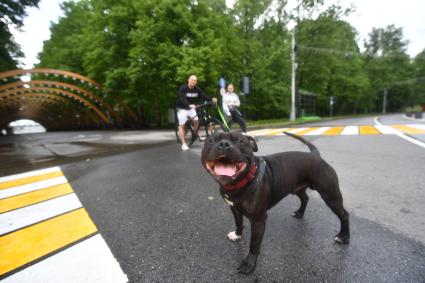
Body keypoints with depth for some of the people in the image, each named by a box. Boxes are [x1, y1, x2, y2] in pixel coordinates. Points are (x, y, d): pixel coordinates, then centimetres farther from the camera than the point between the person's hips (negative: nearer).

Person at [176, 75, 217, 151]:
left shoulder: (197, 89, -4)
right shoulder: (183, 88, -20)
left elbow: (203, 96, -14)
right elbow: (182, 99, -33)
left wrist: (211, 99, -32)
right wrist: (189, 105, -52)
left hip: (191, 108, 5)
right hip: (182, 108, -4)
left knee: (196, 121, -6)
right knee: (181, 125, -6)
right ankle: (183, 144, -3)